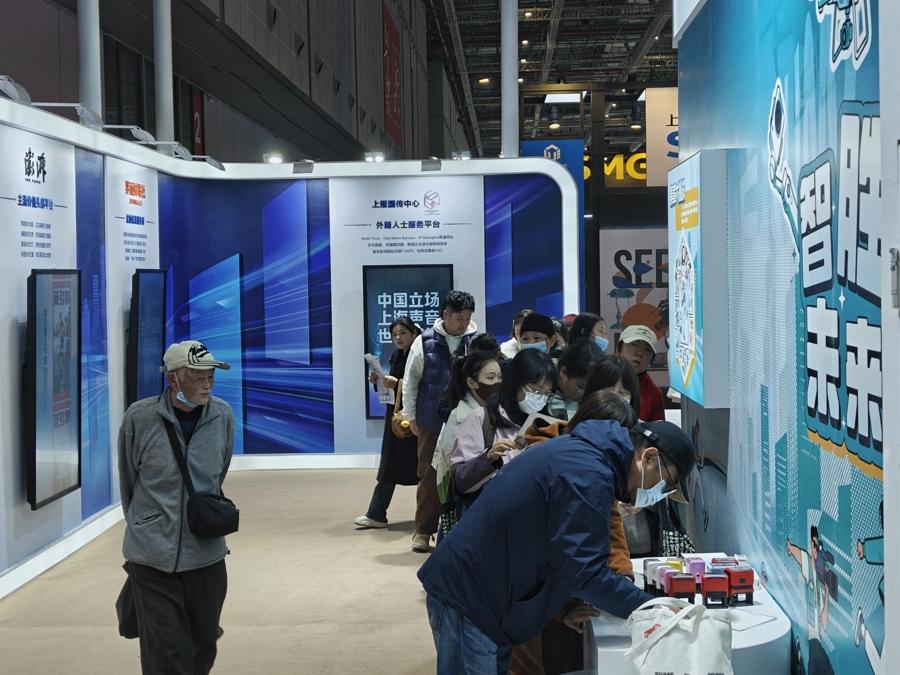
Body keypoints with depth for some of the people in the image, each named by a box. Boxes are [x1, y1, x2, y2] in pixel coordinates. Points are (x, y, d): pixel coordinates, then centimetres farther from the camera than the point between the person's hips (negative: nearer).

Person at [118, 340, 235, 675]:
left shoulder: (222, 416, -1)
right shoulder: (139, 418, -9)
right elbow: (128, 482, 7)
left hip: (206, 554, 3)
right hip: (152, 556, -3)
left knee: (204, 646, 14)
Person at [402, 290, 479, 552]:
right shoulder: (425, 342, -4)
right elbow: (410, 381, 4)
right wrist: (411, 416, 5)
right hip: (432, 422, 0)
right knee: (429, 475, 7)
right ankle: (423, 530, 19)